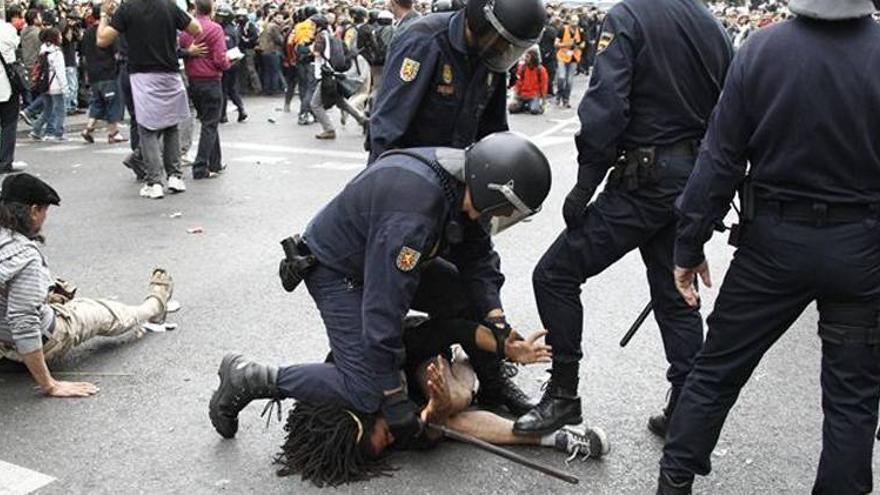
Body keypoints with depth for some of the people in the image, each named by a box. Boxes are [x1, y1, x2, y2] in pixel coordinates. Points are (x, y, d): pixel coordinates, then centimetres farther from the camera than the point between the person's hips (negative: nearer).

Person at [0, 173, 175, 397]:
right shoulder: (25, 255, -32)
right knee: (103, 312, 18)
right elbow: (23, 324, -33)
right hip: (44, 341, -7)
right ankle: (154, 306, 47)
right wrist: (49, 386, -27)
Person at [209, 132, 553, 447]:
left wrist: (495, 317, -12)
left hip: (389, 260, 9)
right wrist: (394, 398, -29)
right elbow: (383, 307, -36)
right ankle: (250, 381, -4)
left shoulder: (461, 177, -12)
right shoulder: (411, 214, -39)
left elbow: (477, 257, 2)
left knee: (471, 296, 1)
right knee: (366, 394, -16)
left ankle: (492, 388, 22)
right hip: (336, 271, -9)